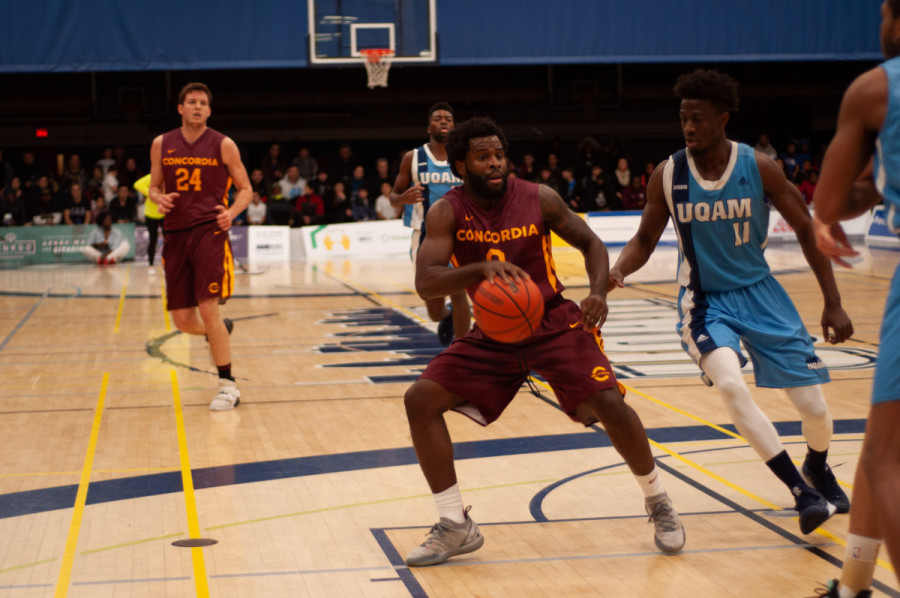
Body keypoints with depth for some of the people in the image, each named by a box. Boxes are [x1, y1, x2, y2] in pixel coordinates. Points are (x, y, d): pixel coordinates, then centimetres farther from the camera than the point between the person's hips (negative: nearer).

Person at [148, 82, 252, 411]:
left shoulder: (223, 145, 1)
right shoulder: (162, 145, 9)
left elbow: (245, 189, 7)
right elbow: (154, 187, 19)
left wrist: (231, 212, -13)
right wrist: (159, 198, -5)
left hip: (209, 231, -4)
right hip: (176, 234, 4)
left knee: (208, 309, -16)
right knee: (183, 320, 4)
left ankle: (228, 385, -6)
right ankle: (221, 331, 38)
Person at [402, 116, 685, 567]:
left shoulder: (539, 199, -10)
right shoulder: (447, 213, -12)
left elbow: (590, 243, 2)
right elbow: (425, 283, -25)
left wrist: (598, 292, -17)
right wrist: (482, 267, -42)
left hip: (555, 325, -1)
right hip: (493, 335, 2)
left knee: (609, 404, -19)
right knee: (420, 399, -13)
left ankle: (658, 503, 9)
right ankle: (456, 527, -3)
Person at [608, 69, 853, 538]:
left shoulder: (758, 167, -13)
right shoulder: (667, 175, -11)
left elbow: (807, 230, -4)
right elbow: (645, 240, 1)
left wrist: (833, 302, -6)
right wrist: (615, 272, -21)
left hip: (759, 292, 1)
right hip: (705, 301, 0)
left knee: (813, 405, -1)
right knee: (730, 385, -29)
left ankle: (817, 470, 36)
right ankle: (801, 492, -17)